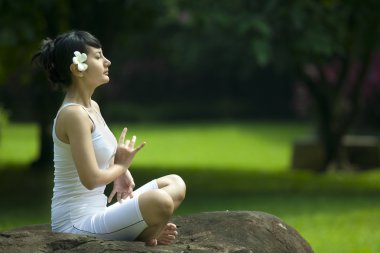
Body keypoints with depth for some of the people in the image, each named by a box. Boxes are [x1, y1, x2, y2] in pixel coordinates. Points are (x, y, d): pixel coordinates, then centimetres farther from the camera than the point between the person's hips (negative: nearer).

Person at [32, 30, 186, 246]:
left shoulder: (92, 107, 11)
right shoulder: (74, 115, -18)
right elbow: (90, 178, -23)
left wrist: (121, 172, 3)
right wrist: (121, 165, -3)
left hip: (97, 211, 10)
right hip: (76, 224, -10)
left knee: (176, 184, 15)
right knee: (159, 202, -30)